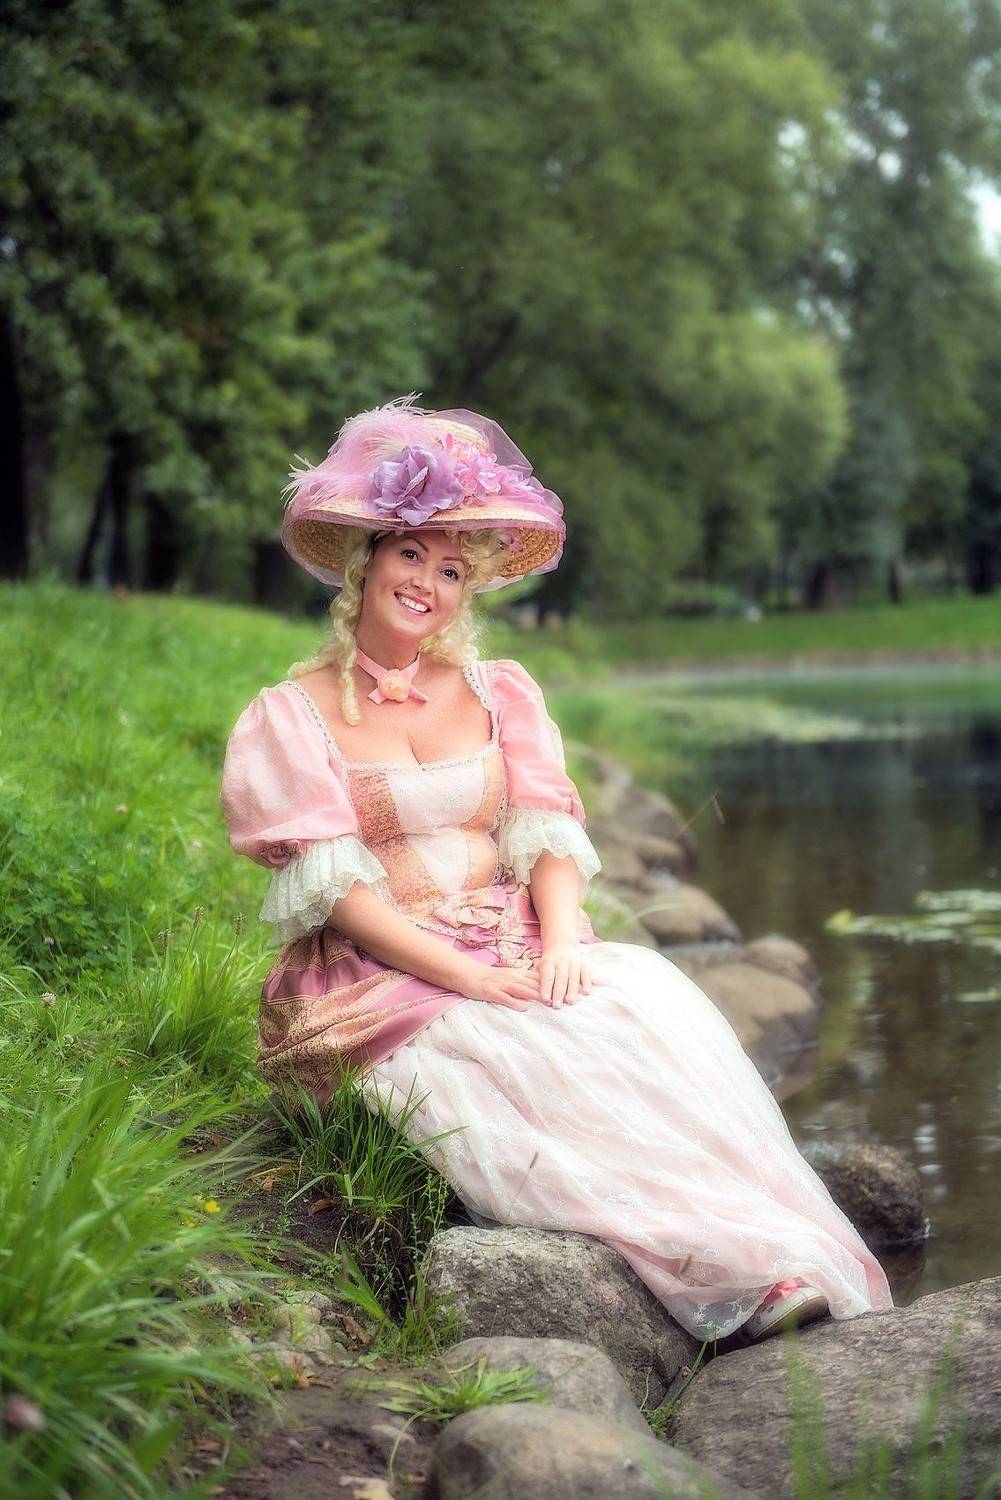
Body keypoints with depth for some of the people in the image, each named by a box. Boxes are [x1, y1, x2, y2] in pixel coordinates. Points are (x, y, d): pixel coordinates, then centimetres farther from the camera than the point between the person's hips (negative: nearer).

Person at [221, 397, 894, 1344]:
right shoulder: (288, 718, 5)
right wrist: (469, 975, -18)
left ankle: (796, 1270, -39)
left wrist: (562, 937, -15)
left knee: (653, 995, -29)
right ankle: (729, 1276, -40)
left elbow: (550, 835, 7)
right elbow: (330, 886, -6)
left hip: (522, 954, 3)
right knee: (535, 1061, -33)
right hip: (381, 983, -3)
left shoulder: (501, 692, 17)